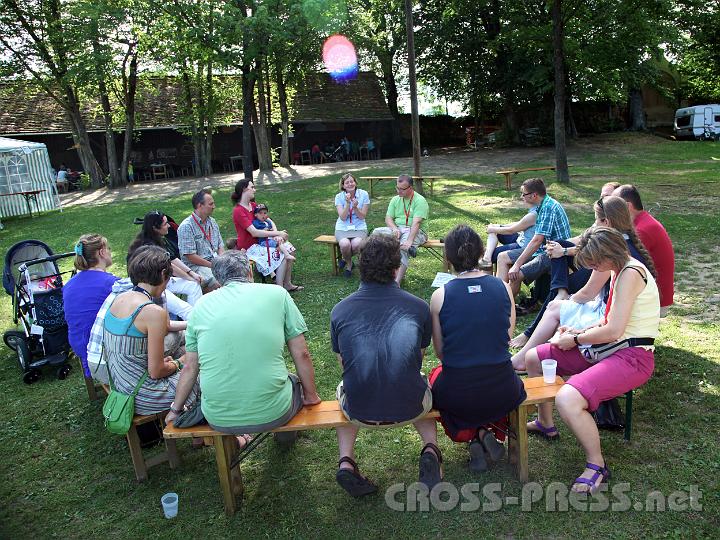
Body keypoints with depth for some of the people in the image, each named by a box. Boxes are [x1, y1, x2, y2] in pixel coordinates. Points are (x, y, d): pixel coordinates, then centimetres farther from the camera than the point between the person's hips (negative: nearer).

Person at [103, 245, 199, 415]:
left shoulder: (119, 298, 0)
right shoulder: (154, 312, -25)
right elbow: (156, 372, -20)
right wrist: (176, 364, 1)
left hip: (119, 386, 8)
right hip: (141, 397, -8)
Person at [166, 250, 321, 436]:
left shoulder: (202, 305, 3)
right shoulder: (277, 294, -3)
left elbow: (190, 368, 9)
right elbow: (301, 355, -1)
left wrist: (176, 409, 24)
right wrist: (311, 396, 13)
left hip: (219, 420, 2)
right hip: (272, 414, -2)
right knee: (297, 382, 30)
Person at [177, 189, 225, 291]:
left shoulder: (212, 222, 14)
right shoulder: (186, 227, -10)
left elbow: (220, 245, 18)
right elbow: (190, 256, -14)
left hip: (216, 261, 7)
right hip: (196, 266, -7)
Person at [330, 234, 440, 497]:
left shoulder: (339, 310, -5)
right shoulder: (418, 306, -6)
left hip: (360, 413, 0)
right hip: (409, 409, 0)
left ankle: (345, 461, 15)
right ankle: (430, 450, 12)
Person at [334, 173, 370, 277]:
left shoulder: (363, 194, -3)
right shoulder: (339, 197, -2)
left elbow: (362, 216, -4)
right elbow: (343, 217, -10)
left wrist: (355, 207, -22)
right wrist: (347, 203, -22)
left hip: (359, 227, 0)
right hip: (342, 228, 0)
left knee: (356, 244, -33)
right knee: (345, 244, -34)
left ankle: (345, 258, 3)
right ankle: (349, 264, 1)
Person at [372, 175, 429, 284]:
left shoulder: (420, 200, -8)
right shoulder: (395, 199, 13)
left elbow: (416, 223, -19)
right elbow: (388, 218, 8)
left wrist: (409, 241, -31)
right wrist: (395, 229, -16)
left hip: (414, 231, -6)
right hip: (397, 229, 6)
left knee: (403, 247, -35)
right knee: (377, 232, -20)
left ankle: (397, 281, -39)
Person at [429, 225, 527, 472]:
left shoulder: (440, 296, -10)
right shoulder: (503, 287, -5)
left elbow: (440, 352, -1)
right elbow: (509, 335, 8)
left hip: (457, 396, -2)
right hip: (503, 394, 2)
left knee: (436, 375, 34)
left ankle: (470, 435, 15)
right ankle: (484, 432, 14)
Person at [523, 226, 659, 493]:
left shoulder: (630, 273, -20)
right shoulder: (621, 270, 12)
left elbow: (613, 331, -25)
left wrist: (576, 340, -10)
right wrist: (582, 331, 4)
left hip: (632, 357, -11)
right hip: (609, 350, 11)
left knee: (567, 399, -34)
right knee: (533, 358, 11)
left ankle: (597, 466, -8)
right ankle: (545, 424, 31)